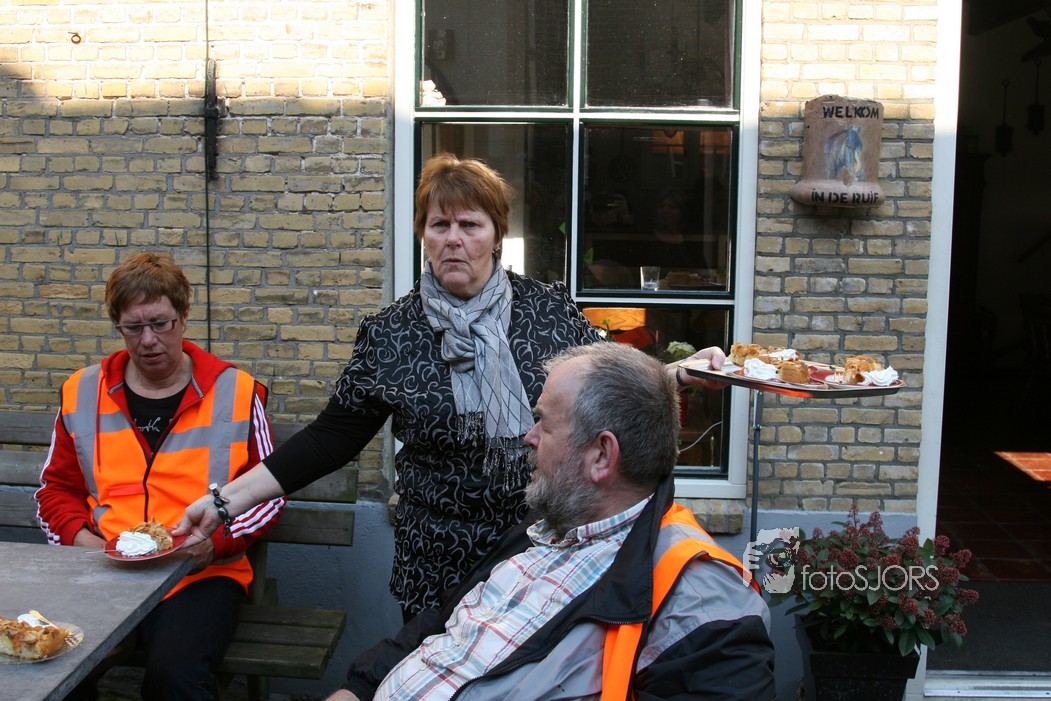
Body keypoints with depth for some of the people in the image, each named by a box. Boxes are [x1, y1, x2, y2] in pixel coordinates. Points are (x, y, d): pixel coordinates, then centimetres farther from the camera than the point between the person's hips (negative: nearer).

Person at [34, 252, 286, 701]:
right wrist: (80, 537, 0)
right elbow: (56, 487, 21)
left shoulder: (235, 393, 5)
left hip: (200, 574, -3)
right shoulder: (83, 393, 14)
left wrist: (217, 541, -9)